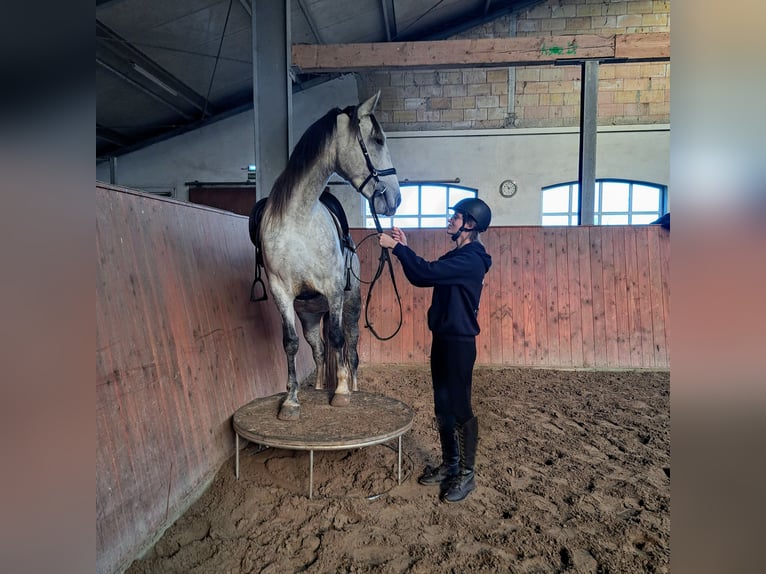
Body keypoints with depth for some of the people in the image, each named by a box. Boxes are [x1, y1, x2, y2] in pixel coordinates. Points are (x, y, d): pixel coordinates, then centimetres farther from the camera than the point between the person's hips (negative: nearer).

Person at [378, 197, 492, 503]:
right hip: (442, 338, 9)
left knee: (460, 409, 1)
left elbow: (427, 272, -26)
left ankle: (467, 474, 15)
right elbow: (421, 278, 14)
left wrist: (396, 247, -17)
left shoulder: (471, 259, -17)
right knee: (443, 407, 16)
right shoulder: (456, 257, 14)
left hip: (459, 342, -9)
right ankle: (449, 465, 30)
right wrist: (403, 248, 6)